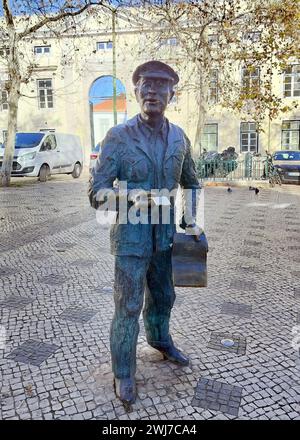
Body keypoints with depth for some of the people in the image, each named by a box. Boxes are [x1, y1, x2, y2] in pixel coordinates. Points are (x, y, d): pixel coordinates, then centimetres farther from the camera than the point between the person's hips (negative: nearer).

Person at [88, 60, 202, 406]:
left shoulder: (179, 138, 1)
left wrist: (190, 222, 5)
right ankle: (124, 373, 24)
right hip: (131, 237, -5)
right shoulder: (118, 137, -13)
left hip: (165, 234, 5)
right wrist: (130, 196, -32)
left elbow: (190, 183, 16)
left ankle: (160, 341, 49)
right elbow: (96, 193, -14)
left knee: (162, 296, 22)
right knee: (128, 307, 3)